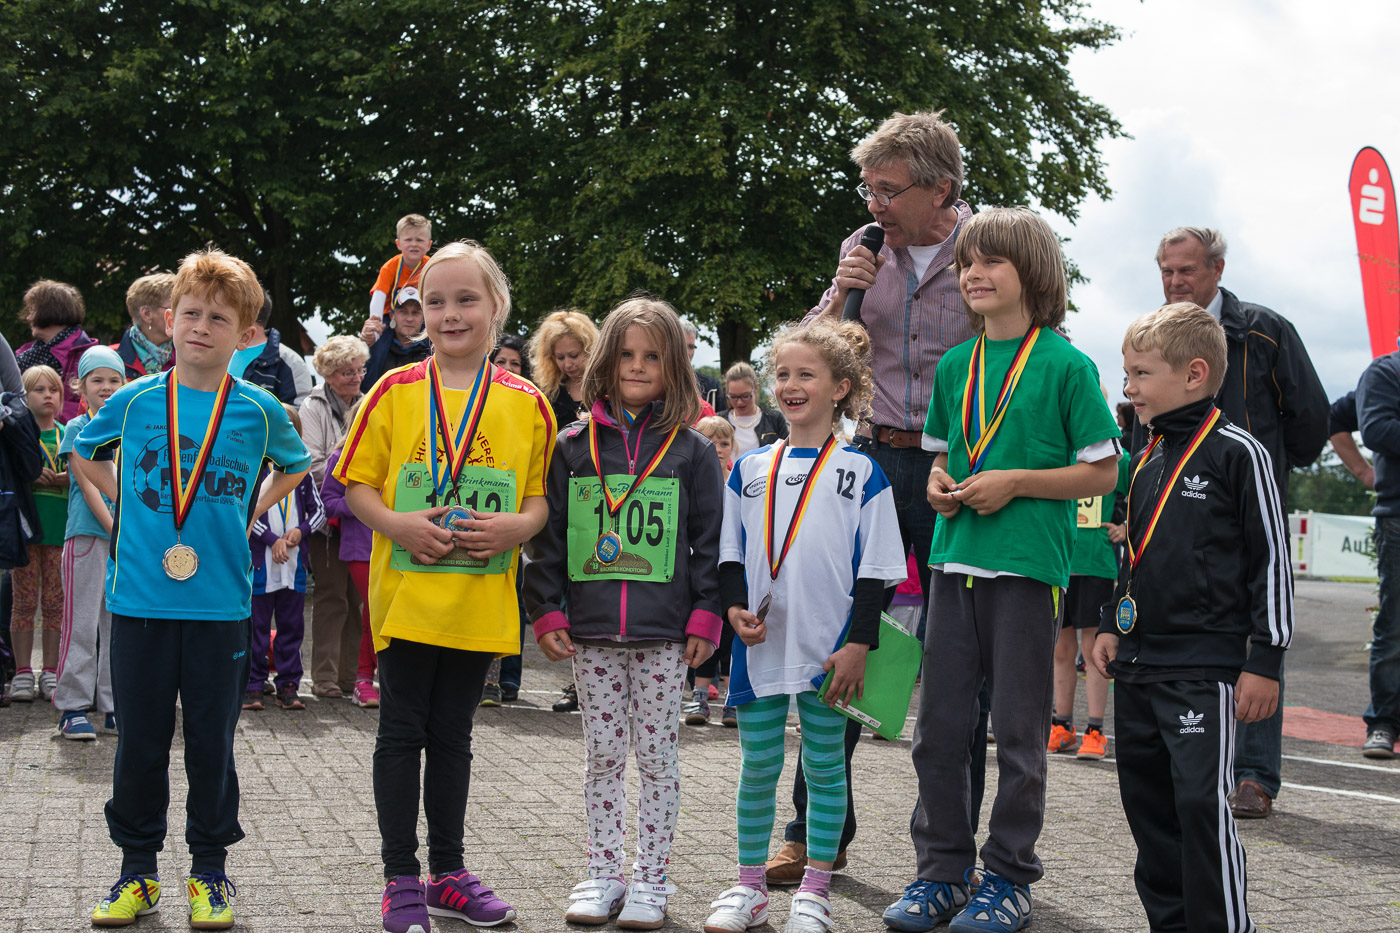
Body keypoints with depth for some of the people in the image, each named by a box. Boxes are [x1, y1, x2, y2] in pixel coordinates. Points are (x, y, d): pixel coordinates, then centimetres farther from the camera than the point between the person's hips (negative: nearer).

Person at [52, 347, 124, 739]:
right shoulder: (78, 428, 1)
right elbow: (87, 484, -8)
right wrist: (115, 528, -16)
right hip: (88, 534, -5)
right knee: (82, 622, -3)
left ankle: (113, 705, 13)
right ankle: (73, 706, 2)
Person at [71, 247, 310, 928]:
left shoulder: (258, 409, -1)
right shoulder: (134, 400, 1)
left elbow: (296, 466, 19)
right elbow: (82, 453, 19)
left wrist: (249, 512, 7)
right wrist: (124, 501, 8)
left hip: (219, 602, -1)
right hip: (139, 598, 1)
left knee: (212, 743, 6)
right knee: (139, 743, 7)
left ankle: (209, 871, 19)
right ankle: (137, 871, 20)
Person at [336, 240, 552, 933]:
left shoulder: (525, 404, 2)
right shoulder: (394, 393, -2)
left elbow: (541, 498, 7)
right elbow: (357, 485, 2)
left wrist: (515, 526, -13)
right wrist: (397, 524, -16)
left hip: (481, 601, 2)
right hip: (406, 593, -2)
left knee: (452, 735, 13)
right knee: (402, 733, 4)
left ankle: (447, 873, 24)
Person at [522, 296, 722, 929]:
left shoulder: (691, 451, 2)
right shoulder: (574, 447, 5)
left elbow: (709, 540, 2)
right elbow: (547, 535, 6)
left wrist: (705, 617, -4)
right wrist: (547, 611, 0)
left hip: (664, 635, -1)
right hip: (591, 631, 2)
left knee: (657, 756, 5)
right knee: (603, 756, 9)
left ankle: (650, 879, 13)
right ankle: (603, 875, 18)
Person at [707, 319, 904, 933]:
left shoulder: (861, 472, -1)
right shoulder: (750, 469, 8)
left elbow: (875, 568, -3)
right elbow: (729, 550, 12)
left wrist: (858, 643, -10)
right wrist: (735, 607, -5)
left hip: (829, 650, -3)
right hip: (760, 647, 3)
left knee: (825, 766, 6)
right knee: (757, 767, 8)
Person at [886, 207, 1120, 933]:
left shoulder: (1065, 365, -5)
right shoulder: (954, 365, 11)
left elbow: (1103, 471, -4)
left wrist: (1015, 482, -13)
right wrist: (940, 483, 1)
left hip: (1028, 566, -5)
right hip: (954, 560, 5)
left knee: (1020, 731, 3)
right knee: (938, 725, 7)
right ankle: (943, 869, 20)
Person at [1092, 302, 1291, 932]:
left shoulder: (1236, 453, -7)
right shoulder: (1147, 461, 14)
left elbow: (1271, 560, -8)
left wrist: (1265, 661, -10)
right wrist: (1112, 626, 17)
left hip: (1205, 666, -8)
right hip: (1137, 665, 8)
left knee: (1201, 799, -13)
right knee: (1146, 798, 10)